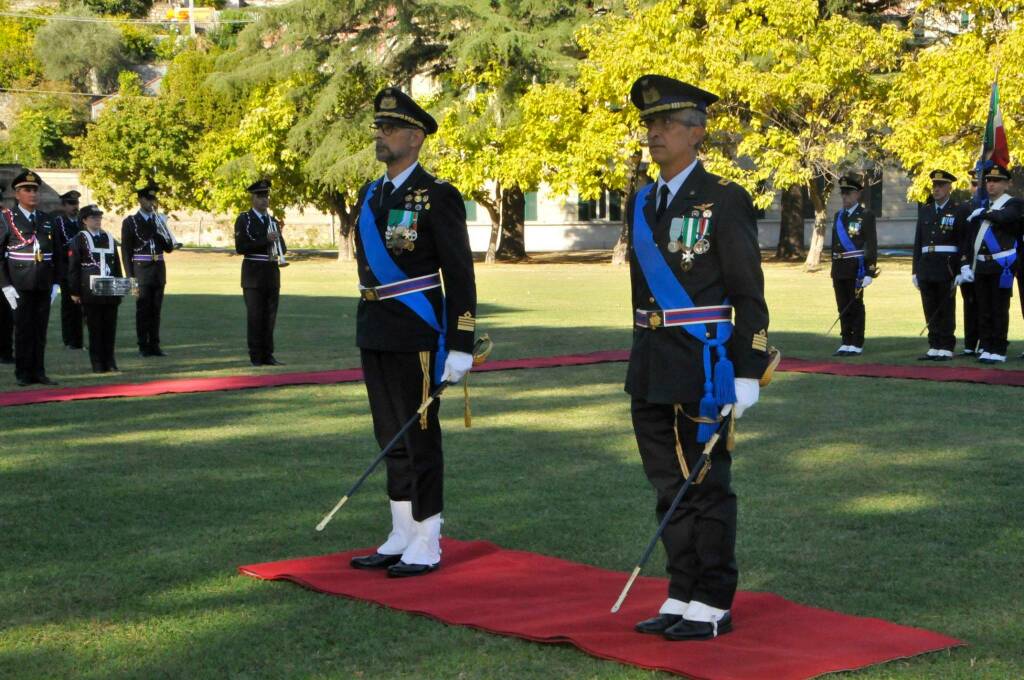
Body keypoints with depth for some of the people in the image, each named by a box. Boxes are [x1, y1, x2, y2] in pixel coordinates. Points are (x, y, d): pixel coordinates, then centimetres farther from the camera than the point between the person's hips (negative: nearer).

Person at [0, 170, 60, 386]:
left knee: (40, 330, 6)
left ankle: (38, 372, 12)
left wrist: (55, 283, 7)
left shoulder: (47, 220, 12)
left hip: (44, 285, 4)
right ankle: (23, 374, 5)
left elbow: (55, 254, 15)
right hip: (20, 285, -4)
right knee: (23, 329, -1)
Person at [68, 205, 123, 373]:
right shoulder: (79, 240, 1)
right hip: (90, 294, -4)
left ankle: (109, 360, 13)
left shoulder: (109, 239, 15)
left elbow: (117, 265, 18)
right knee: (95, 327, -1)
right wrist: (74, 291, -7)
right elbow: (73, 267, -2)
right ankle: (98, 363, 4)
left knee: (110, 326, 5)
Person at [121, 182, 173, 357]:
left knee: (156, 309, 6)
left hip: (159, 270, 4)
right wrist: (130, 276, -9)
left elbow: (169, 248, 10)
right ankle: (143, 346, 2)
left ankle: (154, 344, 11)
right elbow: (126, 251, -3)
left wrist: (162, 232, -8)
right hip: (141, 270, -4)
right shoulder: (130, 222, -2)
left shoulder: (159, 220, 12)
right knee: (143, 309, -2)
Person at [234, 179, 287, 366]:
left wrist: (278, 237, -4)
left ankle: (268, 355, 12)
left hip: (272, 273, 5)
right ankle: (256, 357, 1)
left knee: (270, 316, 7)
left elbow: (283, 248, 18)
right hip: (254, 275, -5)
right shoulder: (244, 220, -3)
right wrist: (266, 240, -18)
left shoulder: (273, 220, 15)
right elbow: (240, 247, -13)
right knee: (255, 316, -4)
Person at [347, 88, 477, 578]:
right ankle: (401, 537, 22)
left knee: (420, 438, -1)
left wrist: (460, 346, -16)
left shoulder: (436, 196, -10)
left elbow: (460, 275, -12)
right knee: (391, 438, 13)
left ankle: (427, 546, 7)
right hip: (374, 334, 8)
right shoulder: (370, 195, 13)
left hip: (415, 336, -8)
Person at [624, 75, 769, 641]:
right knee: (670, 486, 13)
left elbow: (749, 296, -9)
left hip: (702, 364, -7)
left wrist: (747, 374, -13)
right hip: (651, 370, 7)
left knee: (708, 485, 1)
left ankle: (713, 606, 10)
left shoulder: (724, 200, -8)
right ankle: (682, 597, 22)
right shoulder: (642, 203, 12)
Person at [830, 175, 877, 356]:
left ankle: (857, 345, 2)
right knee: (843, 307, 8)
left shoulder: (866, 215, -4)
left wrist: (869, 272, -15)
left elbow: (871, 246, -9)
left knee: (856, 306, -2)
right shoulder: (839, 216, 16)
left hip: (856, 268, -6)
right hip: (839, 269, 6)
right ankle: (846, 343, 14)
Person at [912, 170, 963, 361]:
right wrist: (916, 271, 10)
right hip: (926, 269, 5)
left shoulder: (957, 211, -1)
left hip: (947, 268, -5)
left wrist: (960, 272, -10)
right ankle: (934, 348, 14)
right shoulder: (924, 210, 14)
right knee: (931, 311, 7)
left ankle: (946, 349, 3)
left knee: (946, 311, -1)